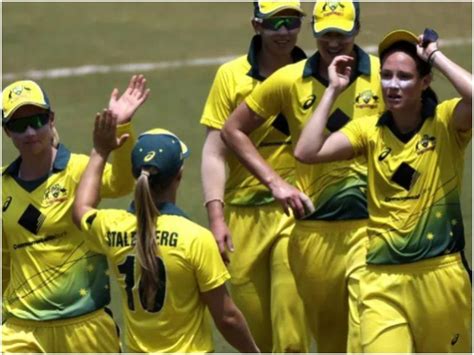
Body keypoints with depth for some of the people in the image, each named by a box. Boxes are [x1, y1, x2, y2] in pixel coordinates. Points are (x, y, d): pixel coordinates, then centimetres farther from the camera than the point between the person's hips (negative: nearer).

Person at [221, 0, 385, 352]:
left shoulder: (383, 75, -2)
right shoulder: (289, 81, 2)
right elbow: (233, 130, 12)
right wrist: (275, 182, 3)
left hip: (370, 225, -2)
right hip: (314, 227, 2)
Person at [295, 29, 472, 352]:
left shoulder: (446, 122, -2)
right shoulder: (370, 131, 6)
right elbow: (307, 152, -5)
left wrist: (436, 56, -13)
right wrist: (333, 90, -1)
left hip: (441, 275, -1)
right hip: (383, 280, 1)